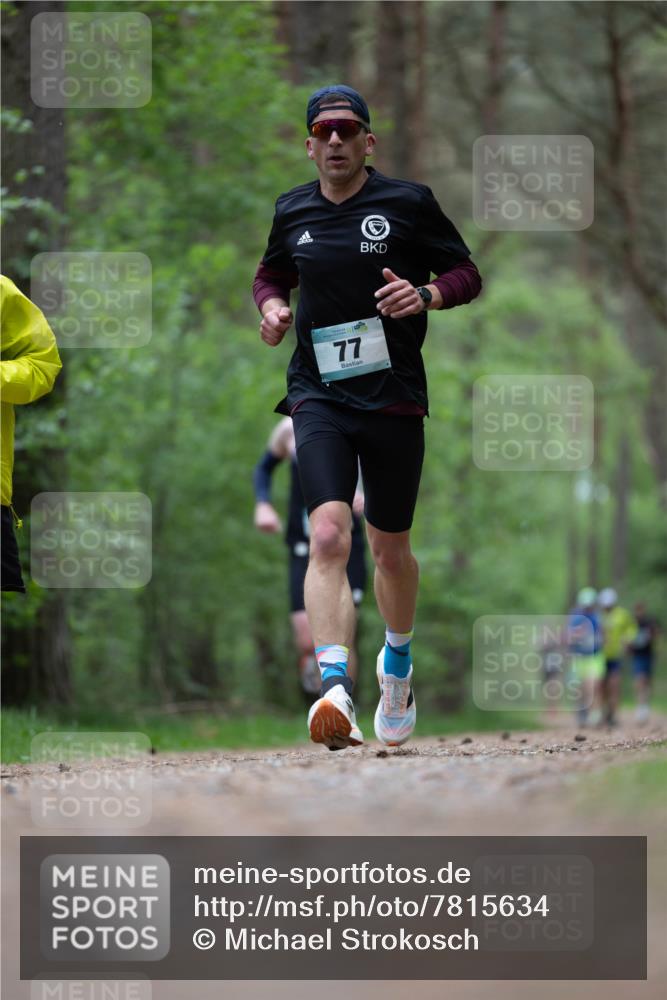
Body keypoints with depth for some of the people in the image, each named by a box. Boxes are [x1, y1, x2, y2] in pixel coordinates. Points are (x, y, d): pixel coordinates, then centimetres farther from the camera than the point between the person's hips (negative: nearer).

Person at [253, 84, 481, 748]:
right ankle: (334, 688, -34)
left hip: (394, 396, 0)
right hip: (319, 397, 1)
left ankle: (397, 661, 42)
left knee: (389, 548, 12)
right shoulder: (292, 211, 9)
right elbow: (271, 274, 28)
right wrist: (272, 306, 5)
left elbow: (467, 274, 5)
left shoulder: (408, 203, 0)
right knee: (328, 535, -21)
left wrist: (426, 294, -16)